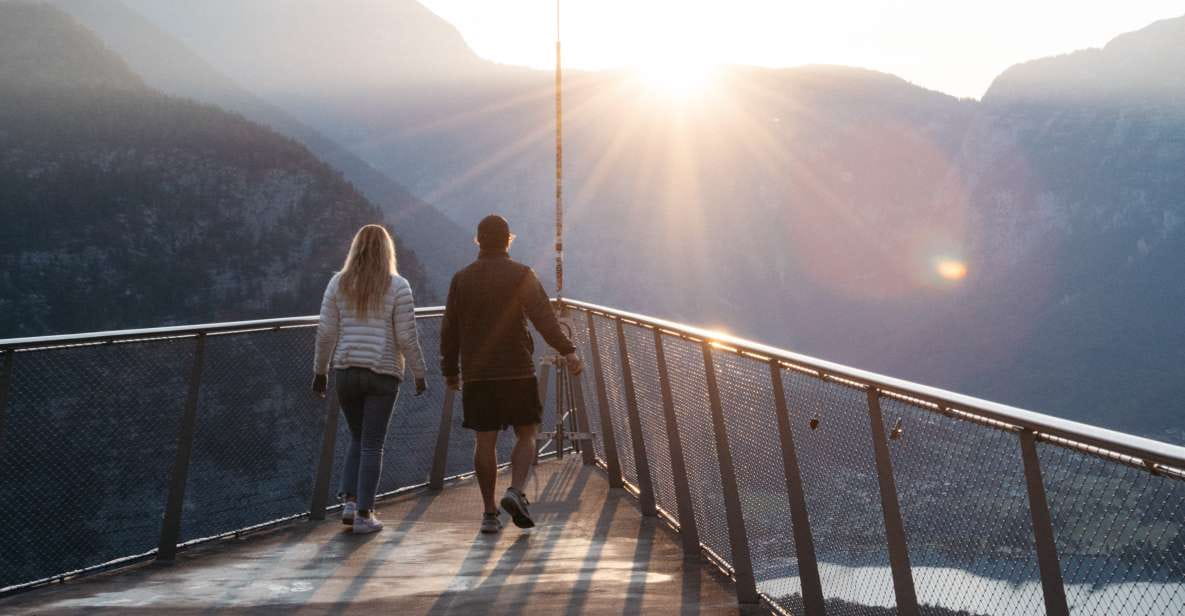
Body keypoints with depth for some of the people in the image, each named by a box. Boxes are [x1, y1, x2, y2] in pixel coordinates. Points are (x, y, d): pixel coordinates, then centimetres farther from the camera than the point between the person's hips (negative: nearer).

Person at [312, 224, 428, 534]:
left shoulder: (338, 283, 3)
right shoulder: (398, 286, -5)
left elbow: (326, 332, 3)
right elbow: (407, 337, -7)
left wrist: (320, 370, 12)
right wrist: (419, 373, 3)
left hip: (346, 371, 3)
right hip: (383, 373, -3)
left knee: (357, 439, 19)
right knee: (372, 445, 4)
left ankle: (349, 501, 8)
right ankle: (364, 514, 4)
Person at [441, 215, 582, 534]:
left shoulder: (462, 279, 8)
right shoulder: (521, 275, -2)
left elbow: (449, 330, 9)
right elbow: (543, 316, -15)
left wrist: (450, 370, 18)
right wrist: (567, 351, -19)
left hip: (476, 375, 3)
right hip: (517, 372, -3)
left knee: (485, 441, 5)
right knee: (526, 434, 9)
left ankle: (489, 513, 7)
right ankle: (516, 491, -12)